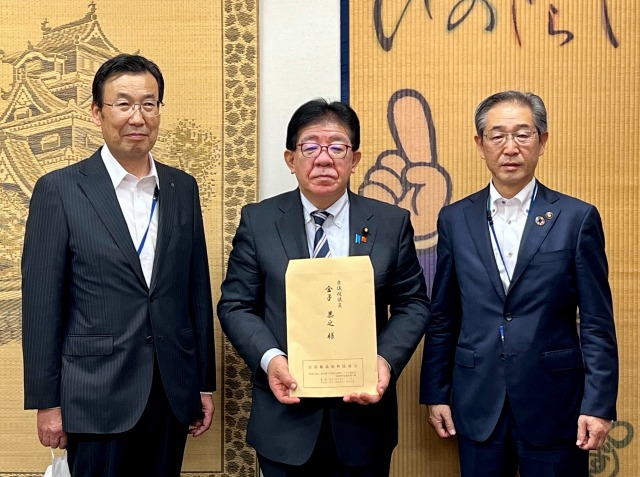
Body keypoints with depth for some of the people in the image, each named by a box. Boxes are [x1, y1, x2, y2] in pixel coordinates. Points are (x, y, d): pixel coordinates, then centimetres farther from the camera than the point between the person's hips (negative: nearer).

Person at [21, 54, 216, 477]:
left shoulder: (183, 188, 7)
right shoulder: (59, 190, -5)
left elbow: (198, 290, 9)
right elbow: (41, 304, -5)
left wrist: (205, 382, 9)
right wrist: (47, 402, -6)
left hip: (172, 392, 4)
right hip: (97, 395, -3)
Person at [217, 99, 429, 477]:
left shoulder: (392, 223, 0)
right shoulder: (258, 221, -1)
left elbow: (413, 304, 2)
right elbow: (236, 305, -1)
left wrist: (387, 360, -16)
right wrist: (270, 358, -18)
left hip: (364, 412, 1)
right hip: (286, 415, 0)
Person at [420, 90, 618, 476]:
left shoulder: (578, 218, -3)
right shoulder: (455, 219, 4)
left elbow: (597, 324, -3)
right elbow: (443, 318, 8)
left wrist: (599, 405, -8)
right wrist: (436, 394, 7)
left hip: (553, 404, -2)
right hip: (477, 405, 2)